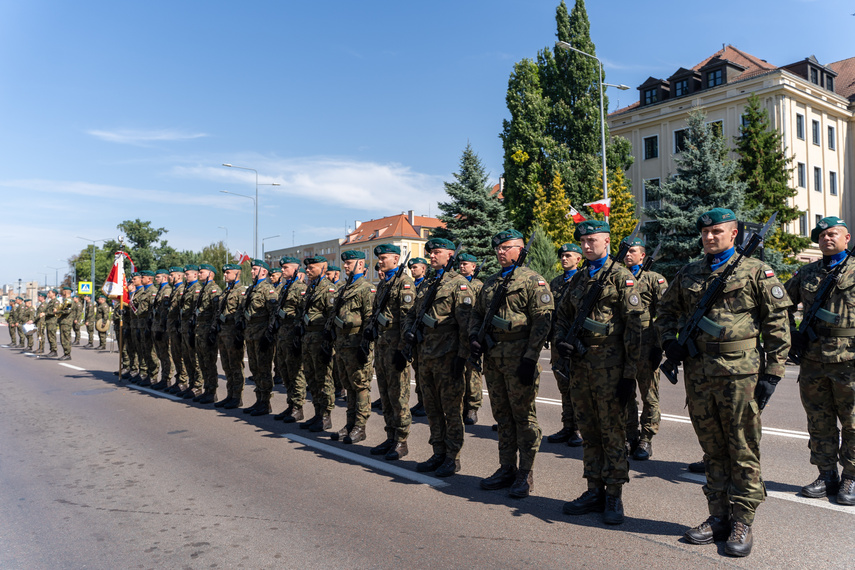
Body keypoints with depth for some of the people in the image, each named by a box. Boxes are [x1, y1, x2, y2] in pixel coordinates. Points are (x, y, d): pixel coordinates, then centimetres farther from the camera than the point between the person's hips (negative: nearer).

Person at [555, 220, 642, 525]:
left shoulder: (621, 276, -5)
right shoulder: (578, 278, 15)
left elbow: (634, 326, -9)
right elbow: (563, 314, 23)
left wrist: (629, 373, -13)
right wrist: (561, 341, 1)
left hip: (609, 363, -6)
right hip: (579, 363, 6)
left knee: (612, 432, 1)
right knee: (588, 431, 12)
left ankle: (614, 497, 12)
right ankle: (595, 492, 23)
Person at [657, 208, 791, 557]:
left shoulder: (755, 271, 0)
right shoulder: (688, 274, 12)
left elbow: (778, 323, -2)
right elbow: (666, 311, 23)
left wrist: (772, 372, -7)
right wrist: (669, 341, 4)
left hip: (740, 374, -4)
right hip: (698, 374, 5)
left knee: (743, 451, 3)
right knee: (712, 450, 13)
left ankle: (742, 523, 14)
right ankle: (718, 517, 24)